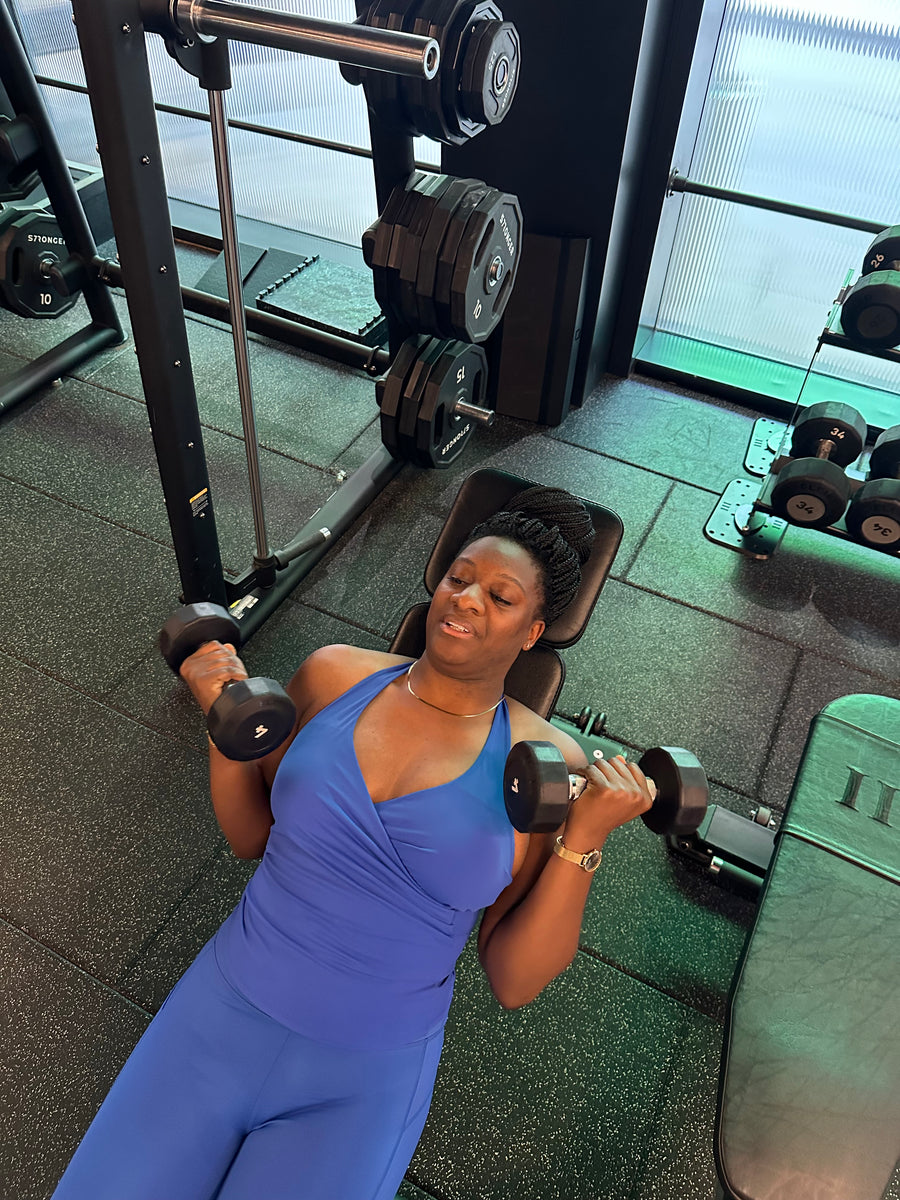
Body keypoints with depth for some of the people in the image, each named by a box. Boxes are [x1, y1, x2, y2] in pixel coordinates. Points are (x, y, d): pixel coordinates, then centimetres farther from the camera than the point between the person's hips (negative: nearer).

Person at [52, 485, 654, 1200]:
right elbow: (250, 837, 8)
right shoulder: (337, 675, -2)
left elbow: (513, 982, -7)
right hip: (223, 1012, 2)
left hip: (368, 1079, -2)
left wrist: (584, 838, -20)